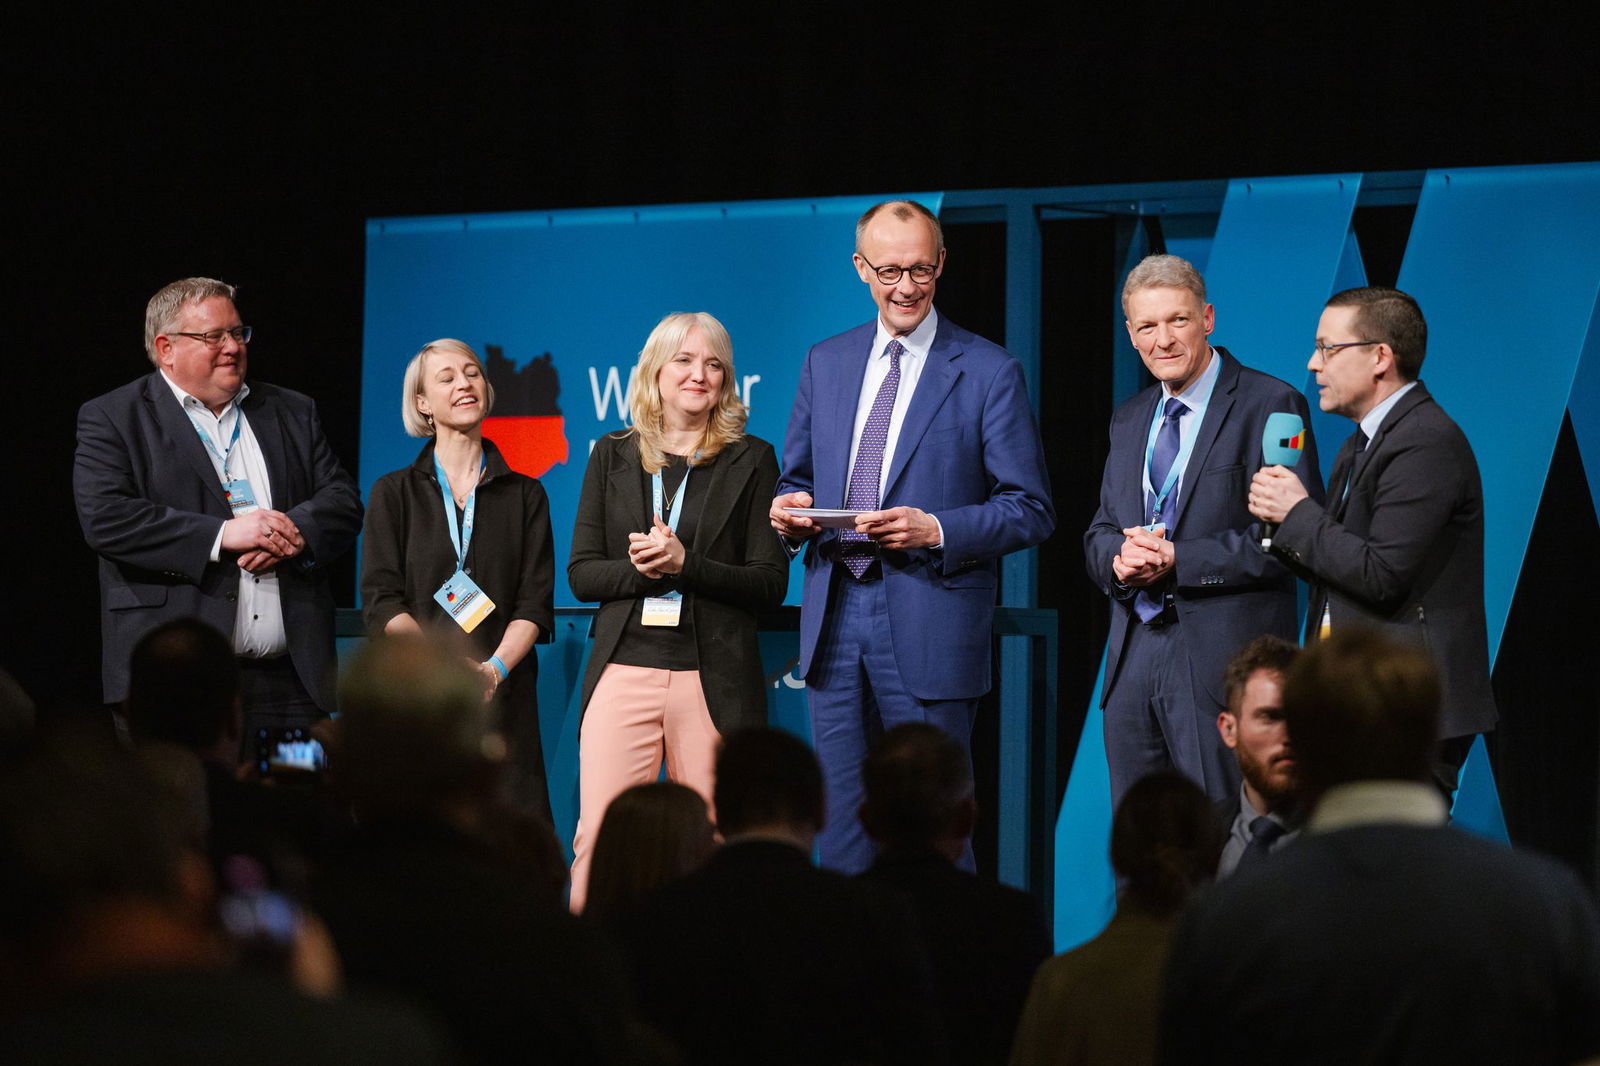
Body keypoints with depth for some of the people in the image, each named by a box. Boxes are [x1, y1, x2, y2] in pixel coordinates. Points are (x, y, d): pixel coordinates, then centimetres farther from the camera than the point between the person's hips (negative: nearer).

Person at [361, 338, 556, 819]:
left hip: (503, 697, 1)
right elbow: (381, 603, 1)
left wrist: (494, 669, -14)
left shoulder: (524, 494, 13)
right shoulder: (394, 493, 10)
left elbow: (535, 603, 5)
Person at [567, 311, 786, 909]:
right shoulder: (612, 457, 14)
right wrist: (640, 569, -10)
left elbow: (770, 584, 2)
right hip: (624, 673, 1)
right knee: (599, 839, -6)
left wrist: (684, 563, -12)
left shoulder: (751, 462, 8)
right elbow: (581, 573, 10)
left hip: (713, 677, -1)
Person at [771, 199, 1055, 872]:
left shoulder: (988, 372, -1)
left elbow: (1031, 511, -3)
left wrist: (937, 531, -19)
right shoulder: (825, 363, 14)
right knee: (840, 814, 7)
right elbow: (796, 480, 22)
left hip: (929, 625, -4)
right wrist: (787, 510, -2)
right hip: (834, 618, 5)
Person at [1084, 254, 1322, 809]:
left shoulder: (1271, 405, -5)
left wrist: (1177, 561, -16)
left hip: (1222, 658, -6)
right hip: (1133, 658, 6)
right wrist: (1119, 559, -5)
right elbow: (1099, 533, 20)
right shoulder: (1130, 420, 18)